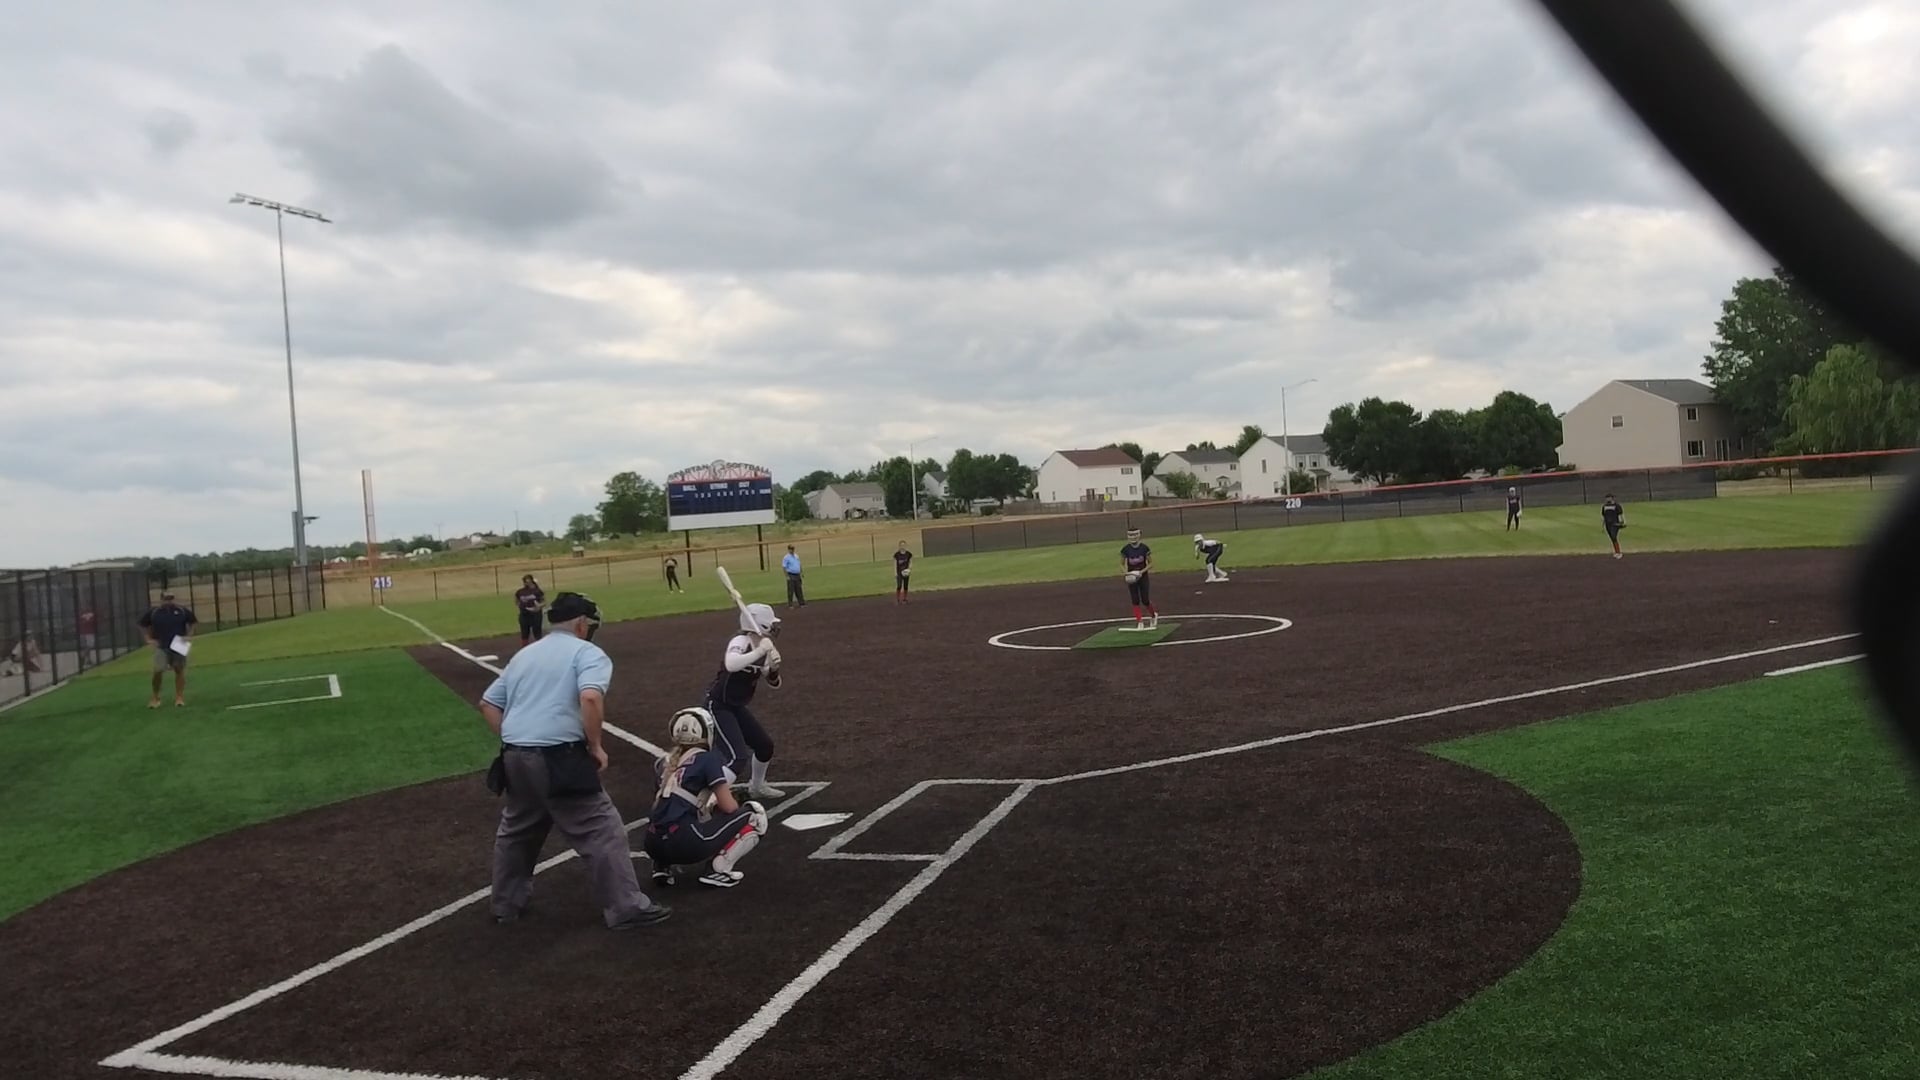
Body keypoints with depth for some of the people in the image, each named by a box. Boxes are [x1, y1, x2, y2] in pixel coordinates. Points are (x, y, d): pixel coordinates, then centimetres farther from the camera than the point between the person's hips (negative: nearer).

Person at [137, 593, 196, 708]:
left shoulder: (183, 611, -1)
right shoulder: (153, 612, -2)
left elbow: (194, 622, 13)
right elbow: (142, 625, 11)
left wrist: (189, 636, 2)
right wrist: (148, 639, 3)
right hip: (161, 647, -1)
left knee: (180, 671, 4)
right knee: (158, 671, -11)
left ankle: (179, 698, 12)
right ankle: (155, 697, 7)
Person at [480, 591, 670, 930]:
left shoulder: (523, 655, 21)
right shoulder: (587, 652, -2)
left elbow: (488, 703, 22)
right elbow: (591, 698, -21)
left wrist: (514, 743, 19)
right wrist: (595, 746, -10)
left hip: (515, 758, 7)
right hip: (559, 758, -7)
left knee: (515, 831, 26)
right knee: (602, 832, 0)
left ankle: (507, 905, 38)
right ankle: (626, 909, 2)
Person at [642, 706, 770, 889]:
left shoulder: (666, 761, 18)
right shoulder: (708, 759, 1)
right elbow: (729, 807, 0)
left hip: (652, 843, 6)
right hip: (683, 844, -6)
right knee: (755, 815, 6)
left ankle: (662, 866, 17)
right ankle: (718, 869, -3)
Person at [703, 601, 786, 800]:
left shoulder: (762, 648, 3)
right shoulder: (741, 642, -22)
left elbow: (774, 684, 8)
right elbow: (730, 665, -46)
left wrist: (773, 669, -12)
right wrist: (759, 652, -40)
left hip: (737, 707, 9)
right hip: (718, 707, -9)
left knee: (765, 744, 19)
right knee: (737, 758, -20)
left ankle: (757, 787, 43)